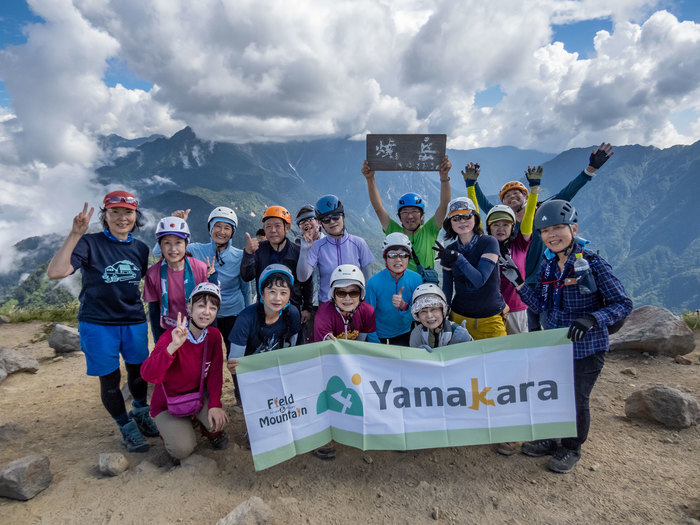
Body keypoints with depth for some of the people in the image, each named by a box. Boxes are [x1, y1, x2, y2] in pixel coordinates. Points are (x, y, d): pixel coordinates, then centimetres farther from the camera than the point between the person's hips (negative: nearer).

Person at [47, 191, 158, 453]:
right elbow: (55, 272, -25)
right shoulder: (90, 243, -11)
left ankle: (141, 414, 40)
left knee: (138, 371, 14)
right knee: (110, 379, 7)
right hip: (98, 323, -3)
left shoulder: (140, 248, 2)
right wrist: (75, 234, -30)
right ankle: (127, 428, 28)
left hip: (134, 322, 4)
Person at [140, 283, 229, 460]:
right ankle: (169, 430, 13)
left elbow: (215, 373, -8)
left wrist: (215, 404, -23)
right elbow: (148, 375, -36)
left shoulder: (214, 335, -9)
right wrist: (173, 346, -50)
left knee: (218, 420, -26)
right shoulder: (171, 335, -24)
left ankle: (211, 431, 11)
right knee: (182, 449, -21)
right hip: (169, 403, -3)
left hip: (198, 395, 3)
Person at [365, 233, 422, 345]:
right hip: (379, 337, -2)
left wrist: (404, 306, -33)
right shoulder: (374, 282, -22)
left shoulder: (416, 279, -16)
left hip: (405, 335, 2)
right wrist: (375, 344, -19)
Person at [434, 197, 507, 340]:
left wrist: (458, 258, -22)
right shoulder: (449, 251, 1)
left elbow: (480, 280, -18)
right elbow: (446, 289, 7)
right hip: (460, 318, 2)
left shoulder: (489, 242, -8)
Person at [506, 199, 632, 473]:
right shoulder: (548, 266, 0)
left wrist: (592, 319, -33)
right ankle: (550, 439, 41)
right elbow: (540, 306, 3)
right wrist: (518, 283, -8)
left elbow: (623, 304, -17)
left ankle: (571, 448, 35)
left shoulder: (593, 263, -18)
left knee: (576, 400, 11)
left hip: (586, 348, -5)